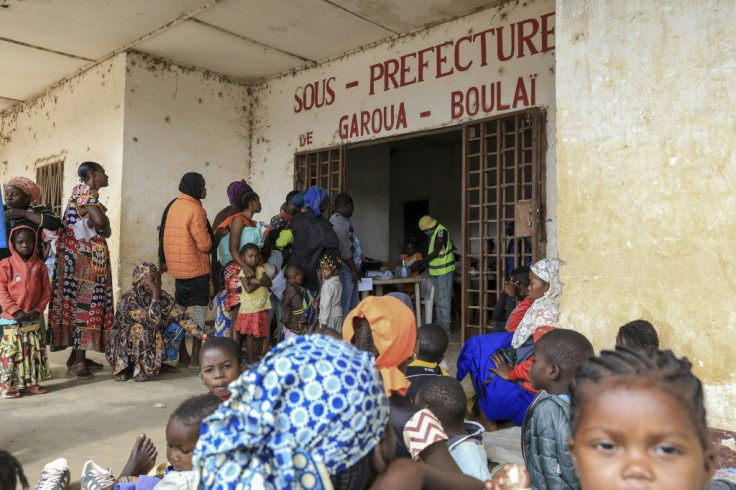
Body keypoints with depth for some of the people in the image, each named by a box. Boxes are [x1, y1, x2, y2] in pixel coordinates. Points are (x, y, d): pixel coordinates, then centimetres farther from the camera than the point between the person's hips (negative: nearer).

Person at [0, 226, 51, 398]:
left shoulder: (39, 265, 4)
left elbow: (46, 290, 4)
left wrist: (38, 309, -8)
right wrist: (15, 311, -14)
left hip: (33, 318, 4)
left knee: (34, 352, 9)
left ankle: (31, 383, 19)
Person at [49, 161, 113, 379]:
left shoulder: (86, 194, 18)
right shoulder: (86, 194, -11)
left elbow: (105, 230, 16)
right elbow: (101, 221, -28)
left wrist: (103, 227, -2)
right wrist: (102, 222, -9)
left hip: (86, 259, 10)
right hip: (86, 260, -10)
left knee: (83, 304, 11)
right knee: (86, 305, -8)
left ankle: (78, 355, 18)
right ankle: (78, 361, -5)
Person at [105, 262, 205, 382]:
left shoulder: (163, 296, -7)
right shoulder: (129, 299, -23)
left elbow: (181, 317, -14)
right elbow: (152, 322, -34)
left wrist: (202, 334, -25)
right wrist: (155, 295, -31)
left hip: (152, 342, 6)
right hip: (125, 344, -5)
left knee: (177, 328, -9)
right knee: (140, 329, -32)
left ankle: (155, 362, 5)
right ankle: (138, 368, -15)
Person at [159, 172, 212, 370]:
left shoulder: (172, 206, 8)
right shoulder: (196, 209, -16)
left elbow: (163, 235, 13)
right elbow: (204, 243, -17)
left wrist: (164, 261, 20)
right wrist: (210, 241, 5)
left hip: (177, 267, 8)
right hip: (196, 268, -7)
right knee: (199, 311, 0)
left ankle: (182, 355, 21)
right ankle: (195, 358, 1)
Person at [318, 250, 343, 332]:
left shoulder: (327, 285, -19)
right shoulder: (338, 282, 6)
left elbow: (326, 304, -20)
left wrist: (323, 321, -17)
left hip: (330, 316, -8)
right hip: (338, 314, 8)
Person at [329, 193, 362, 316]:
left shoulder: (344, 220, 20)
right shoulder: (338, 220, -13)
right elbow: (343, 247, -19)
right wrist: (353, 269, -17)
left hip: (351, 269, 11)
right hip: (345, 269, -11)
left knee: (354, 305, 14)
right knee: (344, 306, -7)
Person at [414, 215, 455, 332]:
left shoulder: (441, 232, -17)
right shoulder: (433, 234, 12)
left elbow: (435, 253, -21)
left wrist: (420, 263, -19)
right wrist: (421, 264, 8)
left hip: (444, 270, -10)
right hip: (436, 270, 10)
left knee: (444, 298, -5)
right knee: (437, 298, 15)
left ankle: (446, 324, 1)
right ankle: (440, 322, 24)